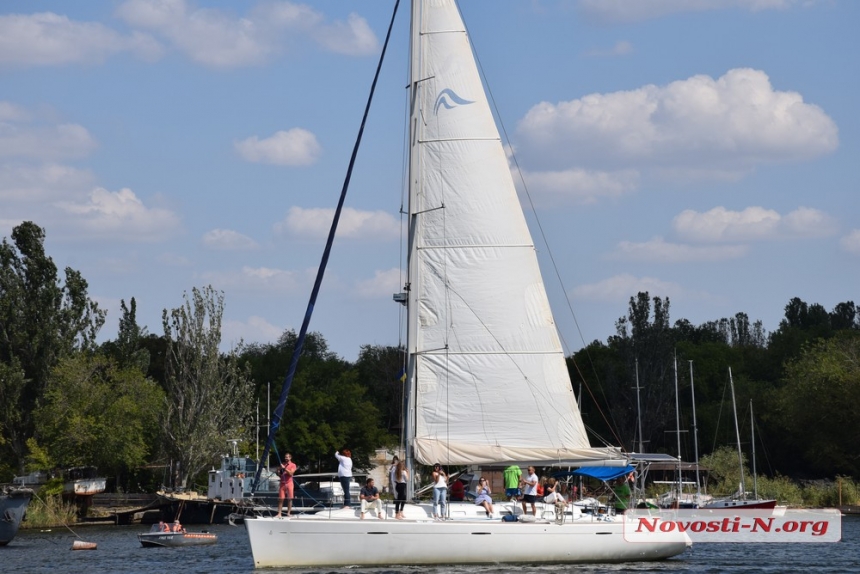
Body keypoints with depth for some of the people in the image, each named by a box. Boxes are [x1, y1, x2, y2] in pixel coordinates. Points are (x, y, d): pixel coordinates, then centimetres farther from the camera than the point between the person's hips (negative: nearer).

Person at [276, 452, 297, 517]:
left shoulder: (293, 465, 2)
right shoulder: (282, 464, 14)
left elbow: (291, 473, -12)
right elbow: (279, 473, 16)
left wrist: (285, 468, -18)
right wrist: (280, 469, -5)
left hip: (289, 483, -3)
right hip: (282, 483, 3)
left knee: (289, 499, -1)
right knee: (280, 499, -2)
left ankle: (288, 513, 7)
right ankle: (279, 514, -3)